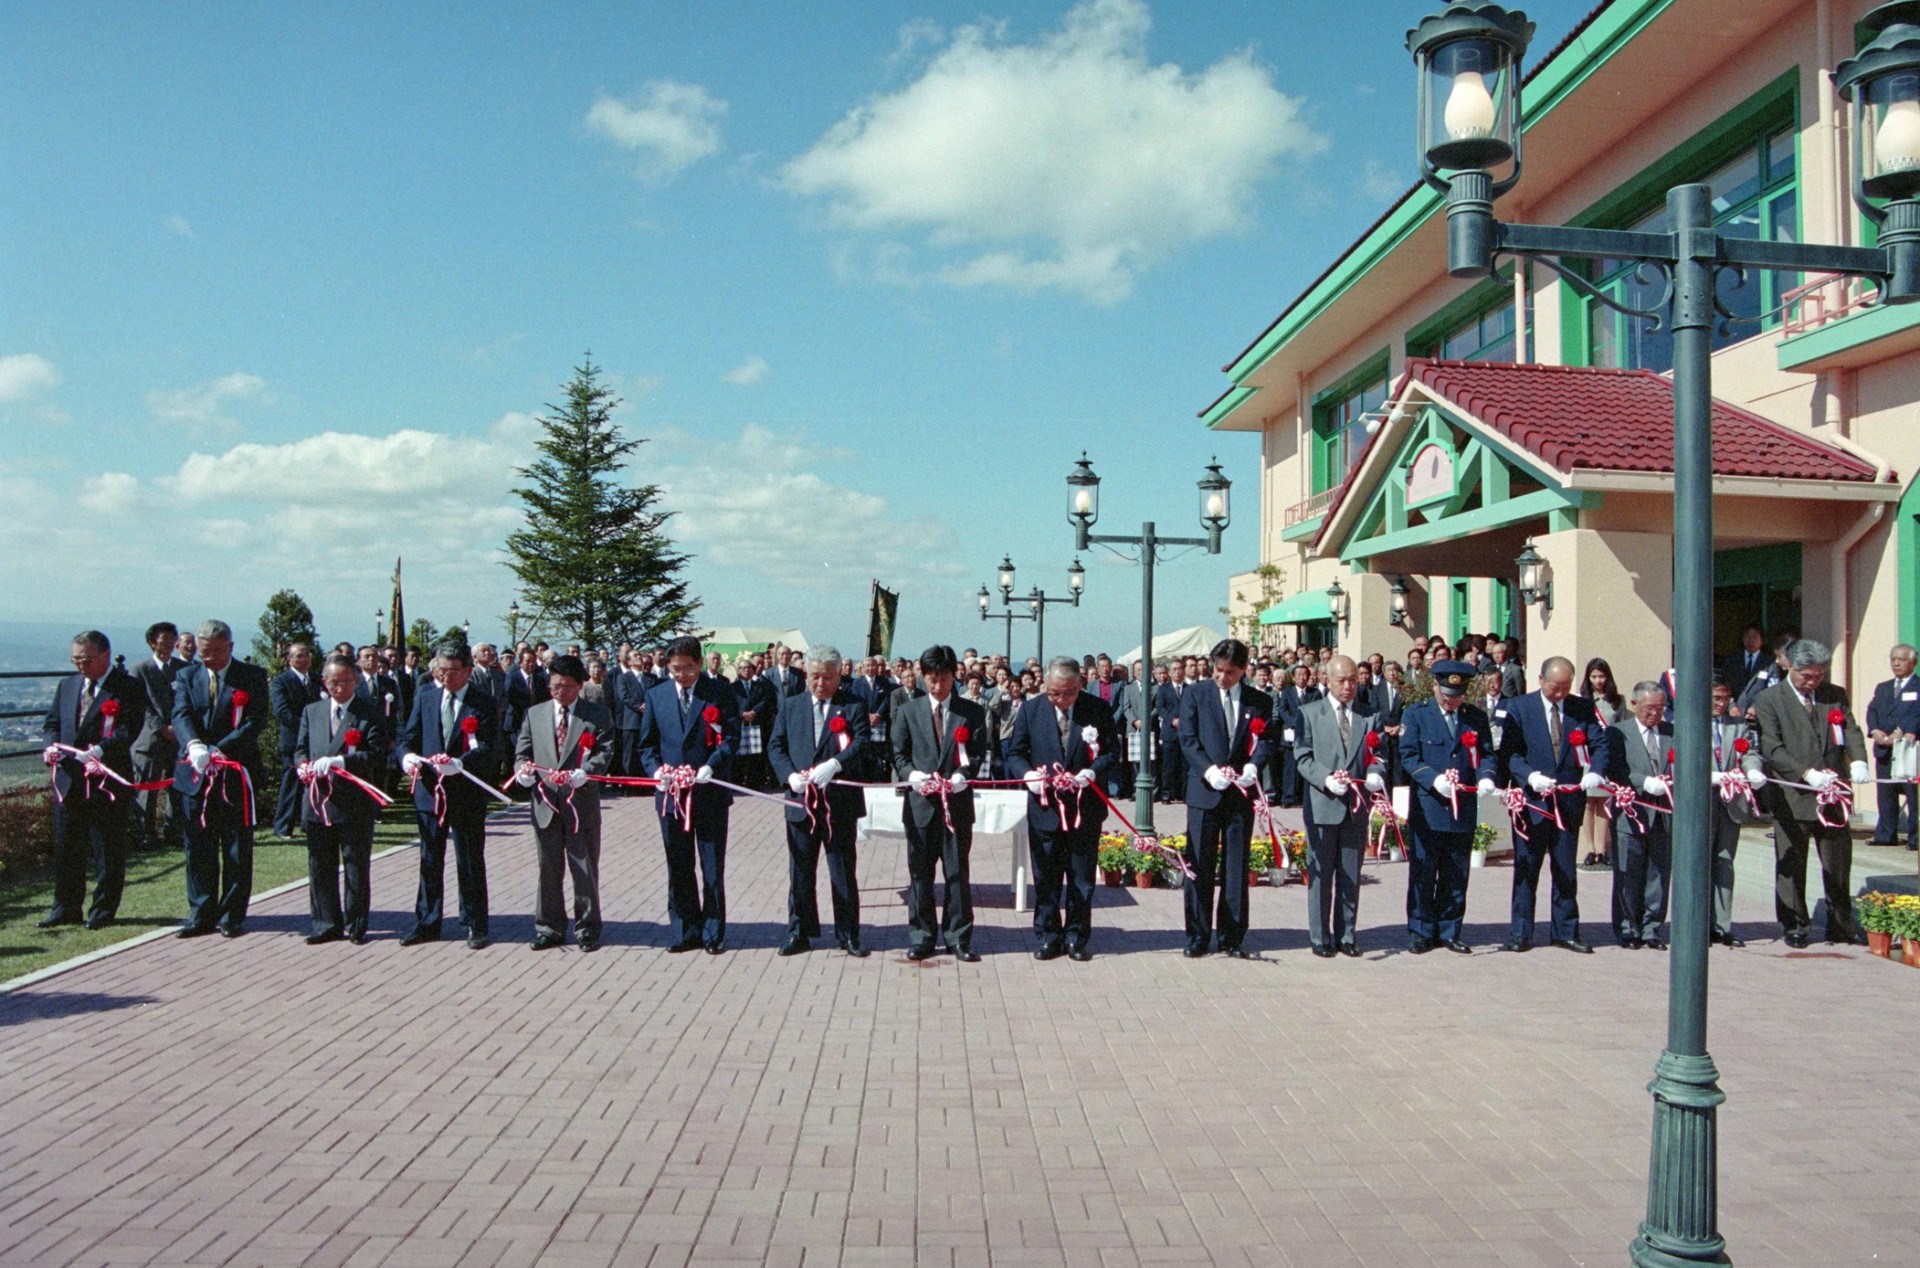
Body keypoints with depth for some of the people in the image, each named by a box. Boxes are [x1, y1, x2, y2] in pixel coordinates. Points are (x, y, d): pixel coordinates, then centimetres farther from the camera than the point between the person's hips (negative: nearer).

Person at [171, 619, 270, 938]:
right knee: (198, 849, 8)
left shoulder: (252, 677, 0)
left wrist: (221, 749, -24)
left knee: (237, 849, 4)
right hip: (196, 773, 3)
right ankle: (201, 915, 17)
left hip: (238, 772, -2)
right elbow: (181, 715, -6)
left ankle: (233, 915, 14)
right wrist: (194, 744, -27)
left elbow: (255, 721, -10)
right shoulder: (186, 677, 9)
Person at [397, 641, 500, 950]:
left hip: (467, 794, -4)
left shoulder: (482, 704, -7)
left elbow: (487, 750, -15)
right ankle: (426, 924, 25)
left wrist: (459, 764, -34)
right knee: (429, 861, 13)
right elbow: (410, 735, 7)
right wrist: (407, 756, -16)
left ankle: (475, 927, 16)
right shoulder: (425, 694, 6)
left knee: (470, 863, 6)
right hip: (429, 789, 4)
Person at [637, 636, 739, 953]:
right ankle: (685, 932, 20)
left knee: (713, 869, 5)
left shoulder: (720, 691, -1)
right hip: (671, 794, 3)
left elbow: (732, 737, -6)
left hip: (710, 792, -3)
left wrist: (711, 766, -21)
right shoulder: (656, 695, 8)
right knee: (678, 870, 10)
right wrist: (656, 770, -9)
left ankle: (713, 933, 15)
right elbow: (647, 744, 10)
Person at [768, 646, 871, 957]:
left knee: (844, 872, 5)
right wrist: (790, 774, -12)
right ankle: (799, 933, 20)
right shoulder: (791, 706, 11)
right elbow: (775, 745, 6)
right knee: (800, 872, 10)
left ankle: (848, 935, 15)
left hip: (840, 803, -3)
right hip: (800, 802, 3)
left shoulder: (854, 706, 1)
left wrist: (834, 764, -30)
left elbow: (861, 744, -12)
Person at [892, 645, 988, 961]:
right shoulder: (908, 711, 9)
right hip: (920, 803, 1)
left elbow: (979, 753, 2)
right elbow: (898, 753, 6)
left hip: (957, 802, -1)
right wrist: (911, 774, -13)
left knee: (958, 872, 4)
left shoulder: (972, 712, 6)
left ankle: (958, 938, 13)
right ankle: (920, 936, 16)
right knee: (920, 872, 7)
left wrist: (963, 774, -17)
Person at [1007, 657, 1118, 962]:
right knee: (1045, 877, 7)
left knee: (1081, 877, 8)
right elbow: (1015, 753, 4)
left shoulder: (1098, 709, -3)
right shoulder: (1030, 710, 0)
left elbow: (1112, 751, -1)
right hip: (1044, 808, 1)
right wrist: (1027, 773, -17)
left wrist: (1092, 772, -19)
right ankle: (1048, 937, 20)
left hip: (1085, 808, 0)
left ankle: (1077, 937, 21)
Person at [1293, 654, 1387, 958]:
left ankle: (1345, 935, 20)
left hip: (1357, 807, 3)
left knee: (1351, 876, 9)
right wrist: (1327, 780, -19)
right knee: (1320, 874, 3)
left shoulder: (1370, 716, 10)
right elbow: (1303, 758, -3)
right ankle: (1320, 938, 11)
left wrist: (1376, 774, -13)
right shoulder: (1310, 713, 3)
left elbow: (1379, 755, 9)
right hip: (1322, 805, -3)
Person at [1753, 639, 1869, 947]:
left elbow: (1851, 731, 3)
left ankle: (1841, 925, 23)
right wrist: (1807, 774, -21)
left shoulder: (1835, 696, 11)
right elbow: (1772, 748, -10)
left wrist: (1858, 761, -18)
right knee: (1791, 866, 4)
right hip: (1792, 797, -4)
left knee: (1839, 863, 10)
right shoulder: (1769, 699, -3)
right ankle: (1795, 925, 15)